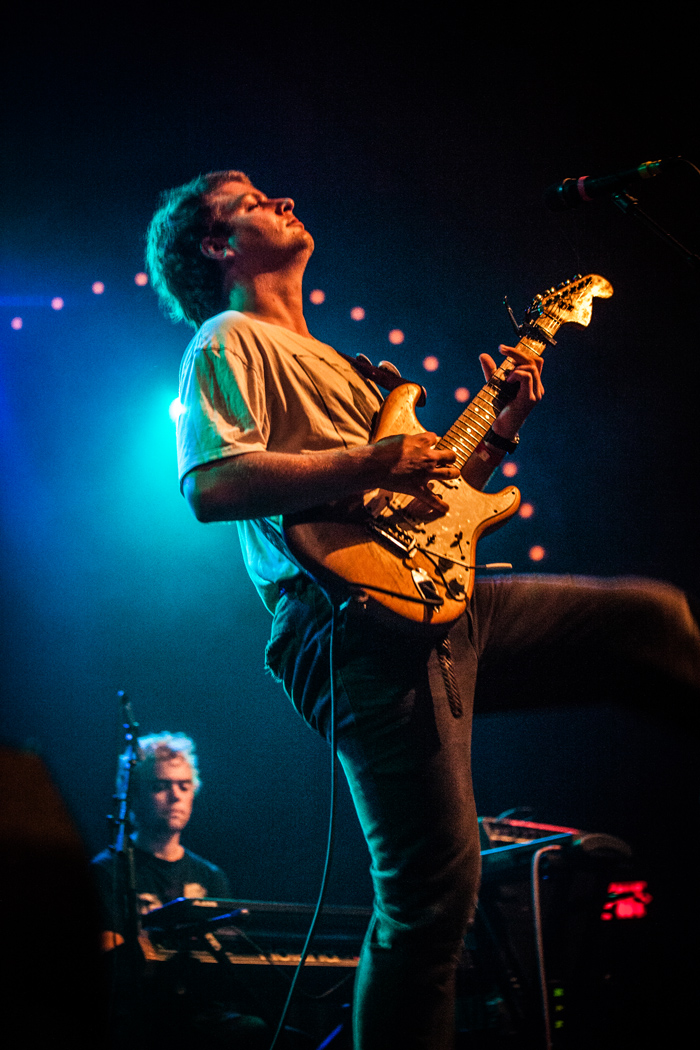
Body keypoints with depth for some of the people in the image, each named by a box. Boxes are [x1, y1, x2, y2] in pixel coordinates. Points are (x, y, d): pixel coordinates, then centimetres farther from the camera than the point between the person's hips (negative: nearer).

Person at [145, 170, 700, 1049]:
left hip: (446, 605, 9)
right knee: (433, 894, -12)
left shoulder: (326, 359, 30)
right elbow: (210, 484, -17)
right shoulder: (231, 341, 1)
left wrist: (496, 432, 16)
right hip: (363, 627, -9)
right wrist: (372, 465, -19)